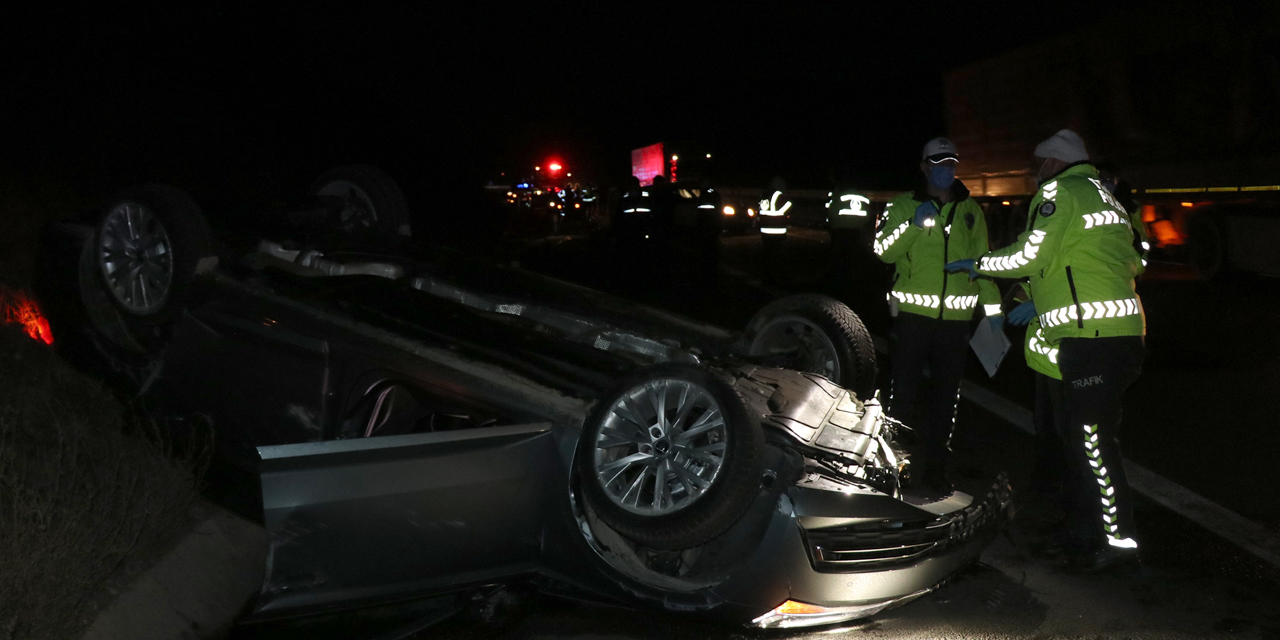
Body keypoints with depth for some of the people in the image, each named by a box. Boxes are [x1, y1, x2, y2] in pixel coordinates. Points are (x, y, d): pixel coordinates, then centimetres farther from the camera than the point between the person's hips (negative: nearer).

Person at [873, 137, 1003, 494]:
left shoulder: (970, 209, 13)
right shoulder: (905, 205, 5)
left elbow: (982, 258, 15)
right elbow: (883, 251, -5)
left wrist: (992, 306, 11)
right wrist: (913, 225, -18)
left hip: (956, 316, 3)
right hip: (913, 313, -3)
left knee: (947, 392, 9)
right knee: (905, 390, 0)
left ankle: (935, 464, 20)